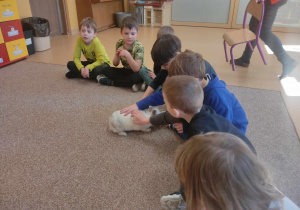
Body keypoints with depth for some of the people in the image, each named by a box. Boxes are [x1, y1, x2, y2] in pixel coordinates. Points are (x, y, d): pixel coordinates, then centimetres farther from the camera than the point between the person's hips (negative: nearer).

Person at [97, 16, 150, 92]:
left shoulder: (138, 47, -21)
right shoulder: (119, 44, -8)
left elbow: (136, 68, -29)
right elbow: (115, 64, -1)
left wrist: (127, 55, -40)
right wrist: (117, 55, -22)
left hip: (138, 72, -5)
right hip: (126, 70, 5)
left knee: (136, 77, -39)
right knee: (106, 70, -11)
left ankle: (110, 82, -17)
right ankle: (131, 83, -17)